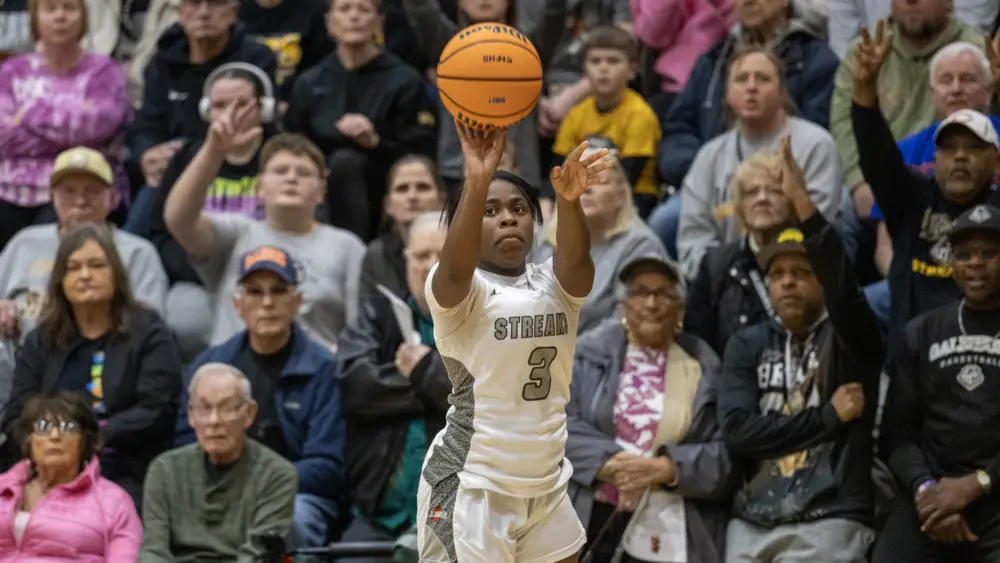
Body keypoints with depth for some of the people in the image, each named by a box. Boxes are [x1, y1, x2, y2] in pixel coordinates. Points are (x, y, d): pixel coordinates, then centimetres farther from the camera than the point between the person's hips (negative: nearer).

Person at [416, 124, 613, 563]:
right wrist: (476, 184, -47)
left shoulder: (555, 284, 5)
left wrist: (568, 198, -40)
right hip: (470, 488, -5)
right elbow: (456, 268, -31)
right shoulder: (458, 290, -7)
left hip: (545, 485, 5)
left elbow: (577, 260, -18)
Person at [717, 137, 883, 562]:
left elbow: (841, 283, -20)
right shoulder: (747, 346, 13)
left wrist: (802, 201, -30)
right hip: (751, 524, 4)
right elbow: (737, 431, -1)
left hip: (829, 523, -4)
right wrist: (829, 416, -6)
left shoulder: (851, 337, 3)